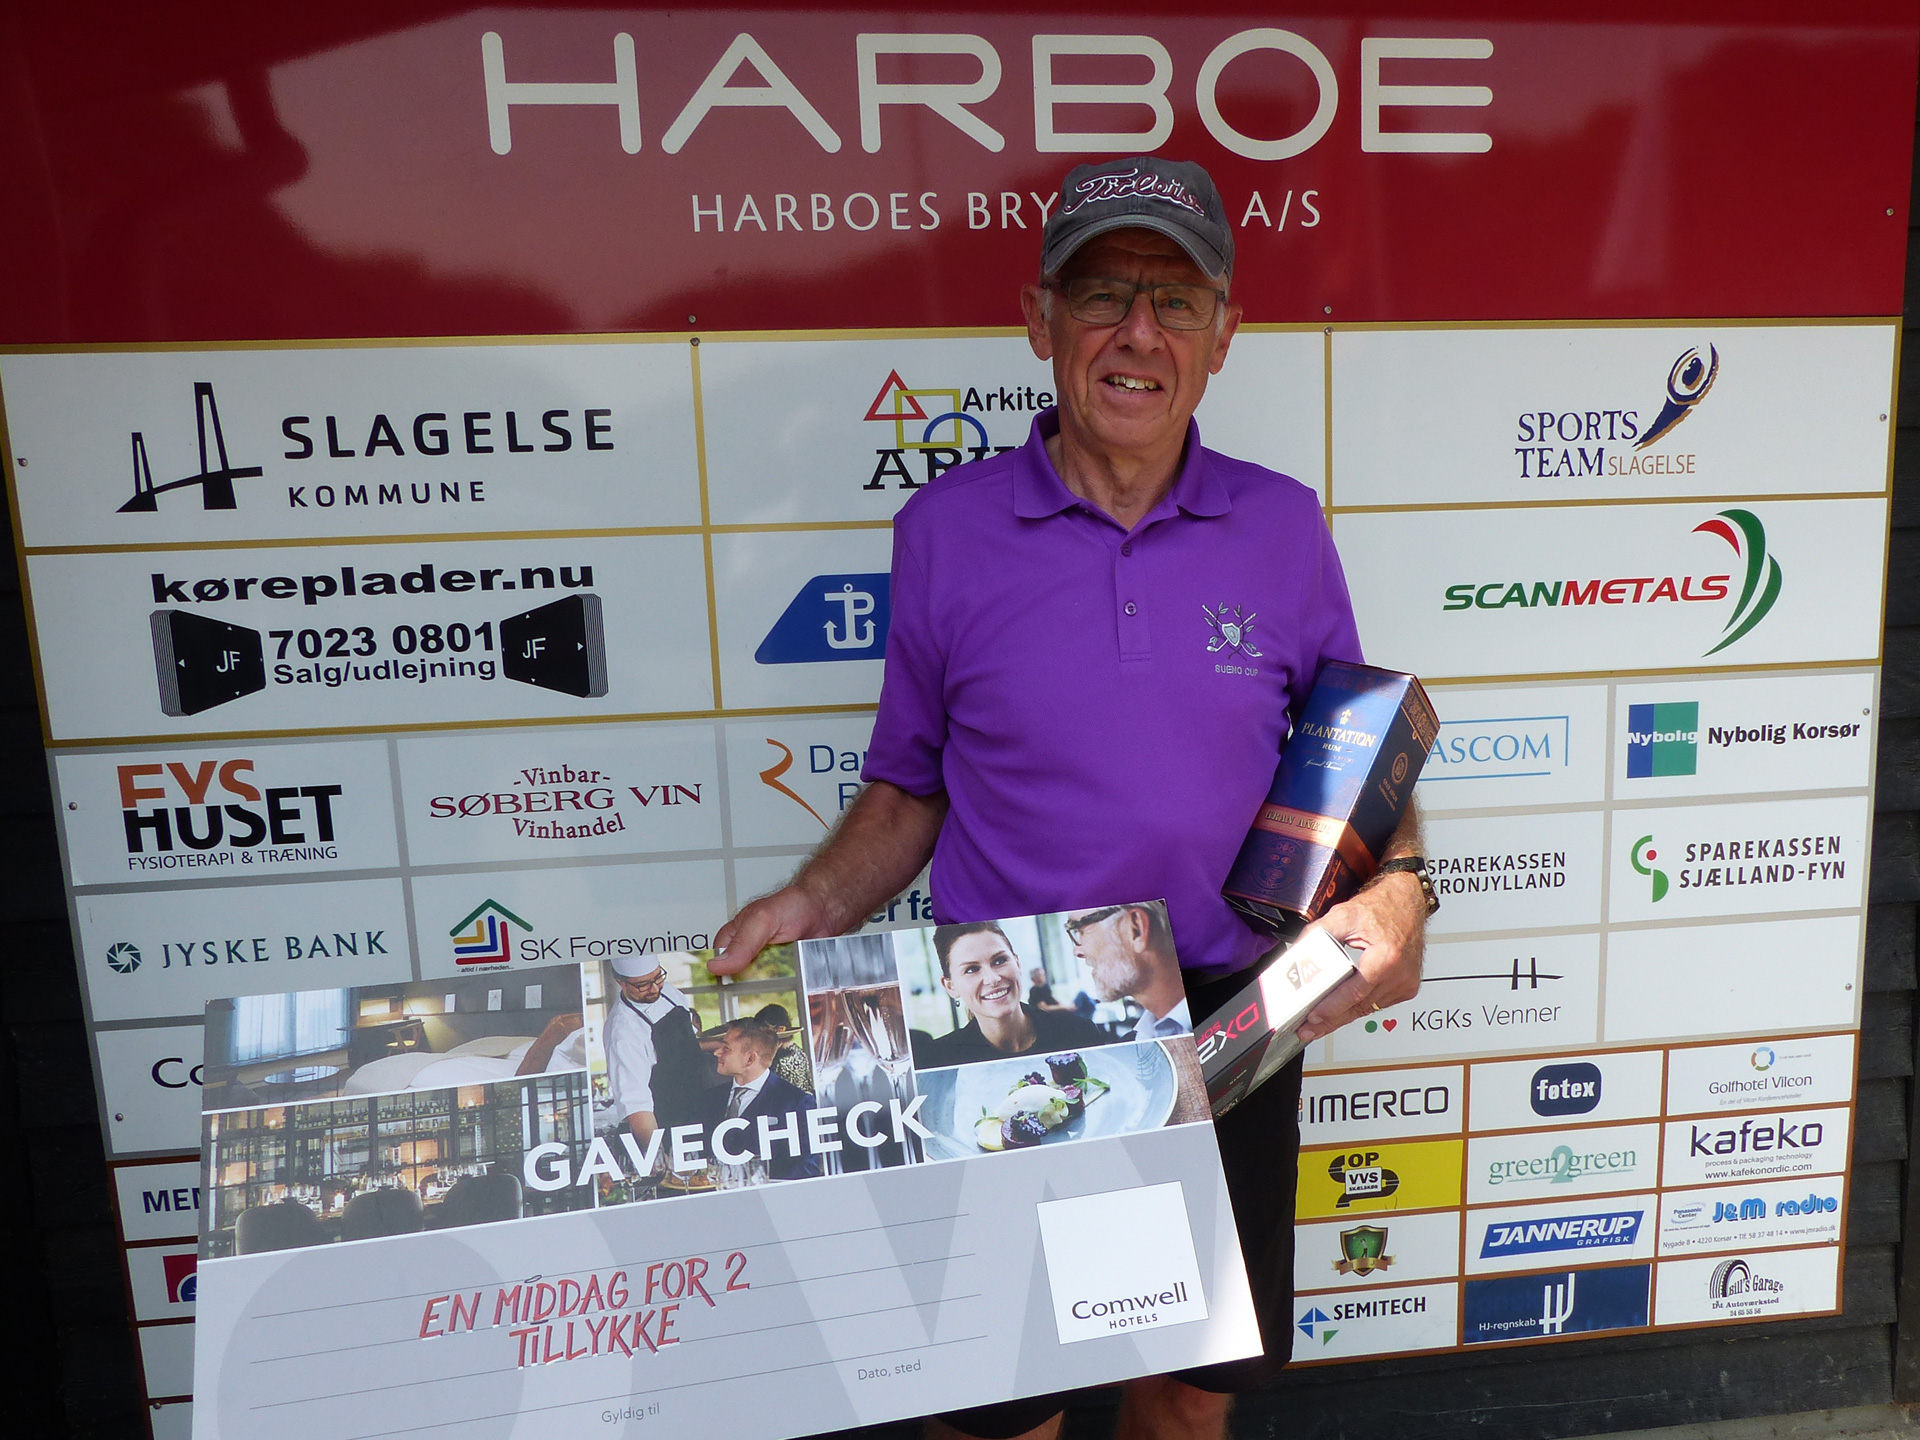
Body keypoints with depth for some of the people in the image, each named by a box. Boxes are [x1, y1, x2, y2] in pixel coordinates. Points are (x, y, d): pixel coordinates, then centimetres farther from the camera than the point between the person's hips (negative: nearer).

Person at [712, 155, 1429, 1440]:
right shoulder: (947, 528, -5)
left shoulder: (1284, 528, -2)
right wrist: (814, 906, -13)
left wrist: (1397, 888, -10)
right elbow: (911, 791, 3)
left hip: (1228, 1019, 2)